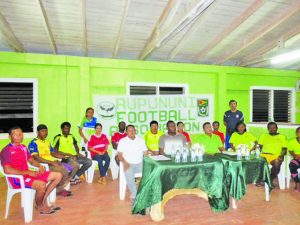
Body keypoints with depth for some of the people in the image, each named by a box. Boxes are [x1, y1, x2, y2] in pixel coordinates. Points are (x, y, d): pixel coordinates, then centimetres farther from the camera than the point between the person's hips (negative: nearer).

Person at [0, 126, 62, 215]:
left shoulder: (23, 147, 12)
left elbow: (31, 160, 21)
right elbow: (7, 170, -23)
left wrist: (39, 166, -1)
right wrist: (28, 172, -23)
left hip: (28, 174, 8)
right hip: (17, 178, -8)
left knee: (58, 176, 1)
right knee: (42, 185, -35)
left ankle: (44, 202, 5)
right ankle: (39, 206, -3)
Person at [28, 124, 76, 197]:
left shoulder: (47, 142, 21)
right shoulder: (33, 143, -7)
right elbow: (36, 158, -18)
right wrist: (51, 162, -24)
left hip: (53, 162, 8)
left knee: (72, 168, -6)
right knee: (64, 171, -28)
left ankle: (64, 188, 1)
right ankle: (58, 190, -3)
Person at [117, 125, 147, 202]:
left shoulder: (141, 140, 11)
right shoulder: (122, 141, 4)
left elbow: (145, 152, 8)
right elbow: (120, 155, 0)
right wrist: (124, 162, -18)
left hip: (140, 163, 2)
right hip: (129, 164, -2)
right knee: (129, 174, -34)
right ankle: (135, 195, -19)